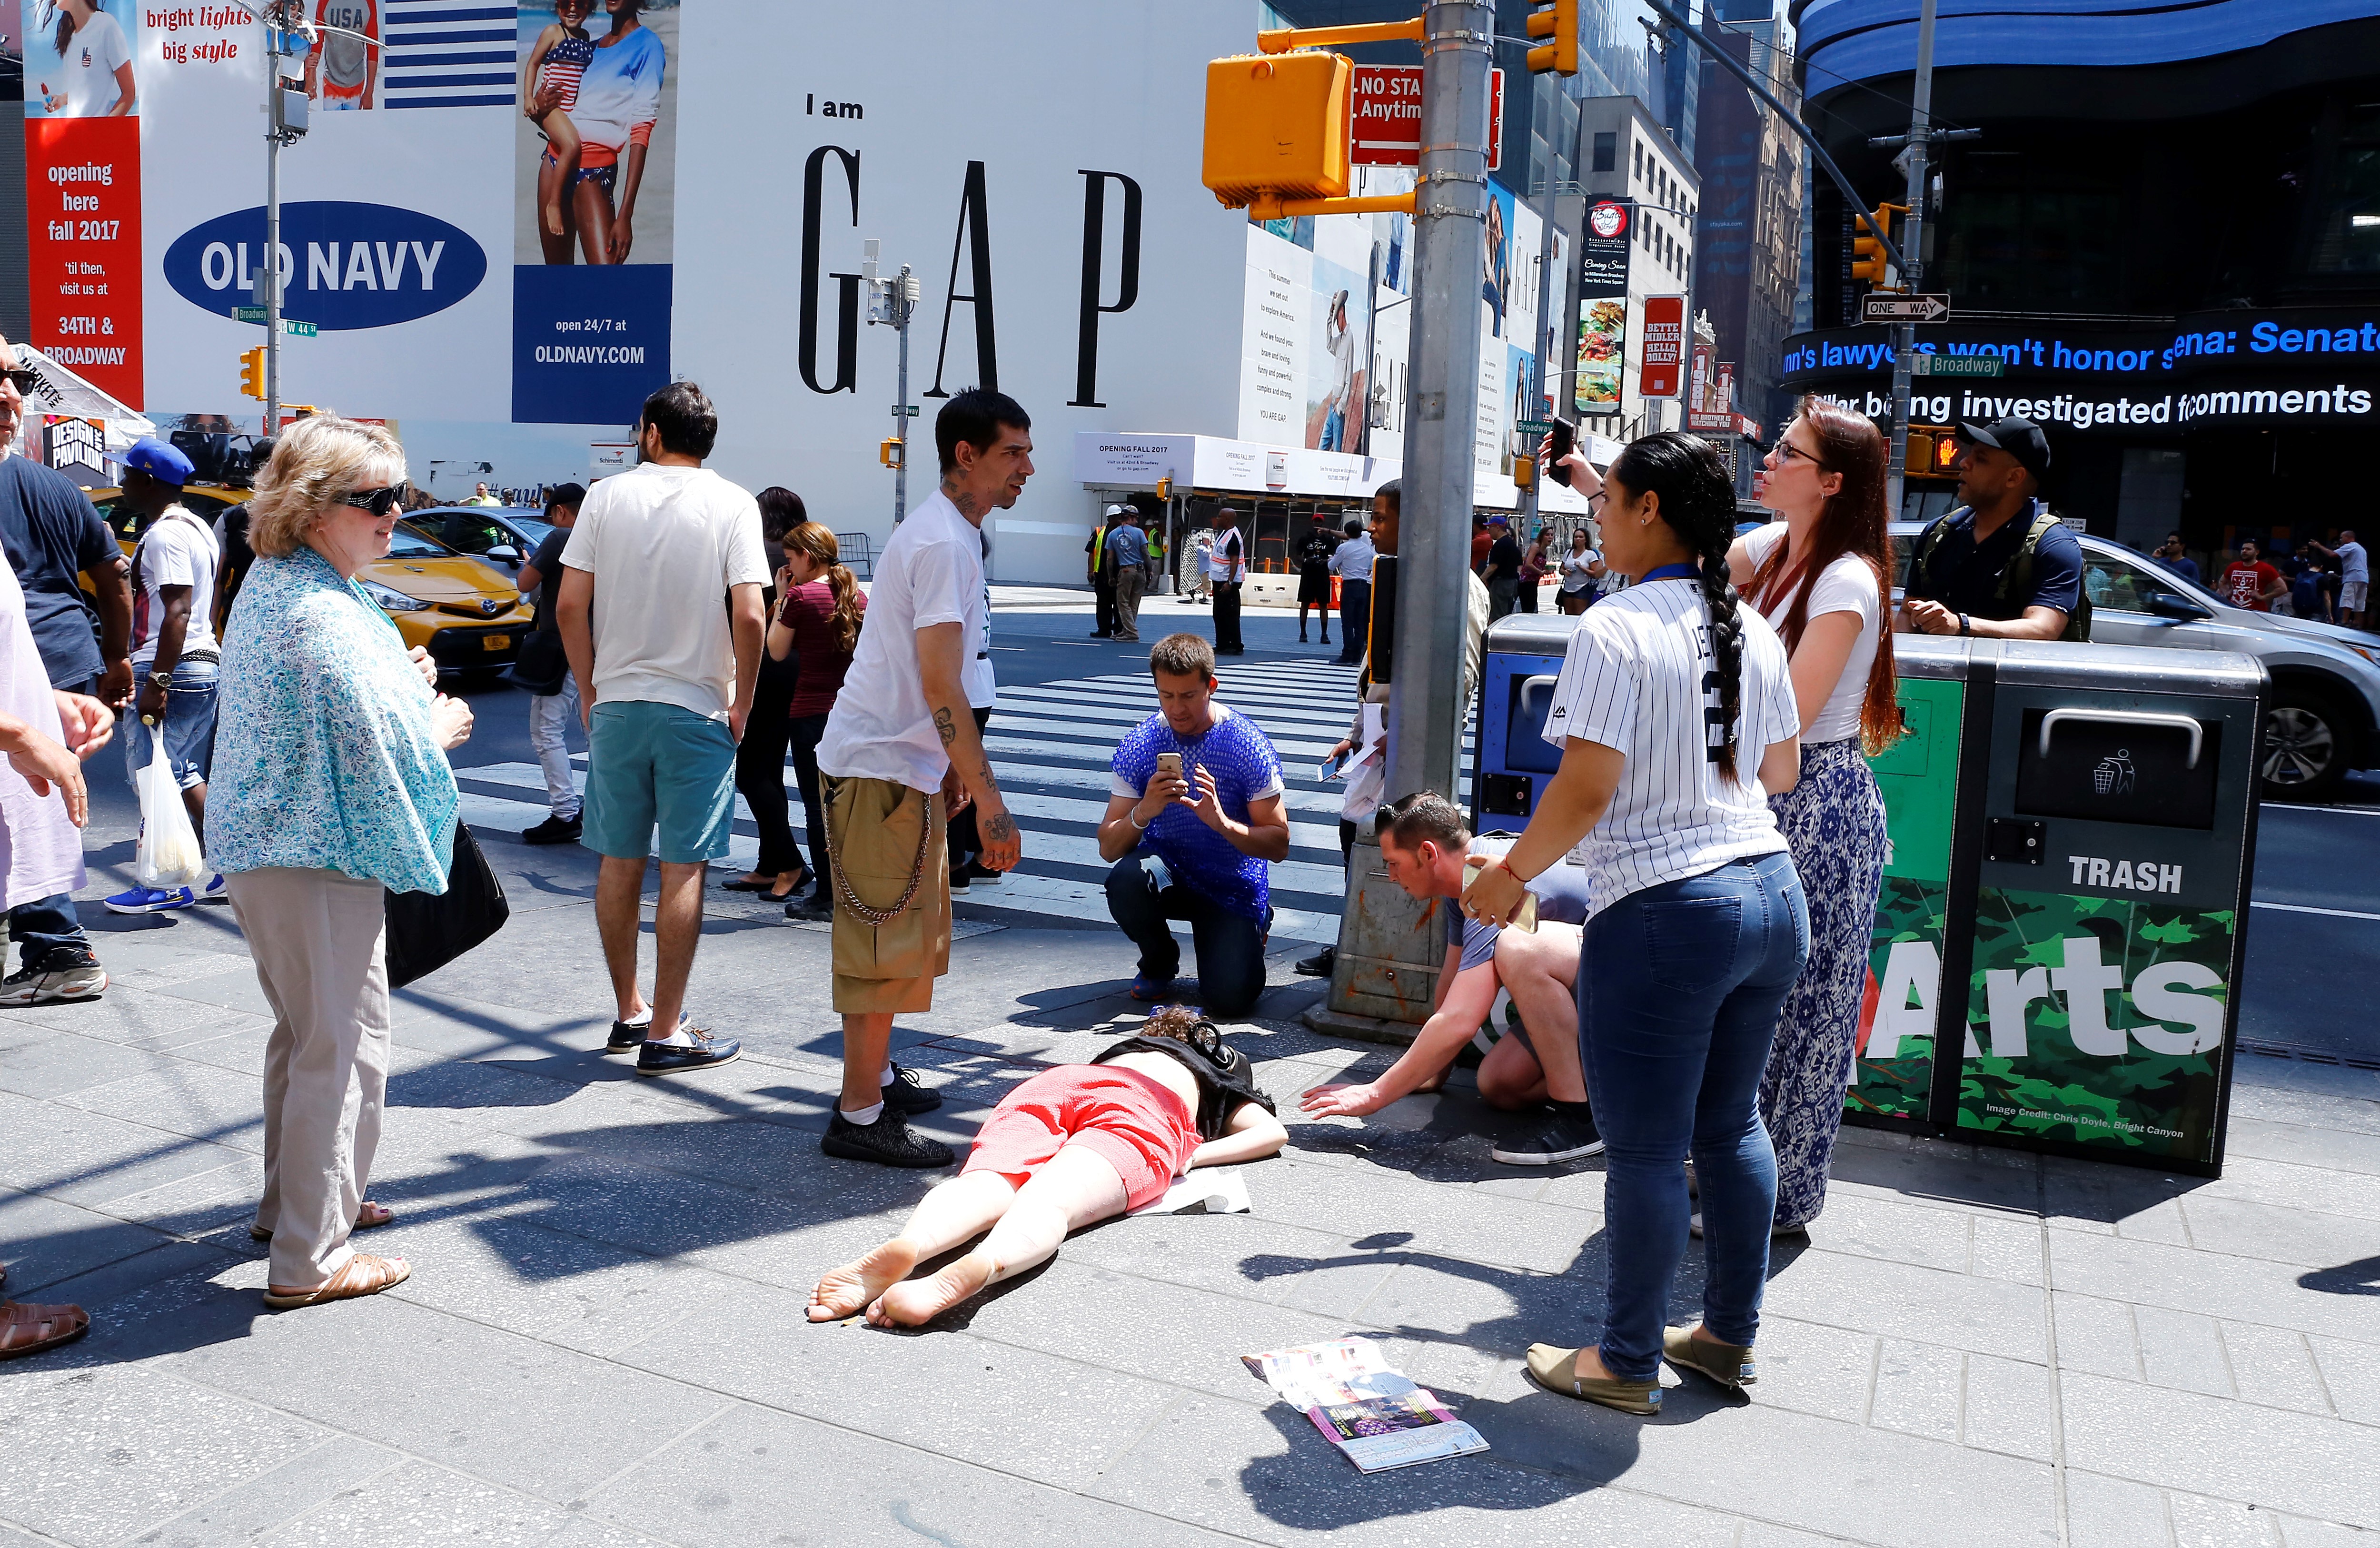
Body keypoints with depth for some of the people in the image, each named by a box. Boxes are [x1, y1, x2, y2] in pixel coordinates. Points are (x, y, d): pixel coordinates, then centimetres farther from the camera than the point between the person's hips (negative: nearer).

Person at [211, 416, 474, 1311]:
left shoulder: (268, 589, 12)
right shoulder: (325, 614, -22)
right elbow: (379, 744, -26)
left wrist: (403, 684, 10)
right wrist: (440, 726, -6)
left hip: (263, 846, 11)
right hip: (320, 855, -11)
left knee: (304, 1030, 23)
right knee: (343, 1042, -3)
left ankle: (293, 1202, 37)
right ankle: (310, 1259, 3)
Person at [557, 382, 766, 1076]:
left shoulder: (607, 496, 3)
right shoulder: (732, 505, -4)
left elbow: (570, 607, 0)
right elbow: (748, 617, -13)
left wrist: (589, 688, 11)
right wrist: (741, 705, -2)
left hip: (615, 706, 3)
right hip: (698, 710, -3)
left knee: (619, 862, 14)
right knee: (684, 870, 2)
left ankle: (630, 1012, 26)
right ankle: (665, 1033, 6)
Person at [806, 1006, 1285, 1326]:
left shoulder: (1125, 1046, 46)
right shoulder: (1229, 1064, 38)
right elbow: (1273, 1133, 25)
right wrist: (1191, 1156, 18)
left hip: (1054, 1081, 3)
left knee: (982, 1186, -21)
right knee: (1048, 1202, -28)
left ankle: (904, 1248, -55)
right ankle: (979, 1268, -62)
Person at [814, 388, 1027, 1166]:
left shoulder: (942, 533, 14)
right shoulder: (945, 544, -19)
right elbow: (940, 686, -25)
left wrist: (952, 767, 23)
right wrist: (989, 797, -25)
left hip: (906, 763, 10)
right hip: (881, 770, -10)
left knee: (908, 935, 19)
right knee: (888, 942, -5)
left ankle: (875, 1076, 32)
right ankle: (859, 1117, 4)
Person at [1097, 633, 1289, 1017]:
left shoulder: (1249, 745, -13)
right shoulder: (1138, 745, -8)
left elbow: (1279, 845, -14)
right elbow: (1109, 849, -11)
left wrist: (1222, 823, -32)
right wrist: (1143, 813, -32)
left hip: (1233, 888, -1)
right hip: (1167, 872, 2)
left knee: (1230, 999, -20)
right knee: (1125, 878, -33)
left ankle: (1246, 936, 18)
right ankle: (1159, 962, 0)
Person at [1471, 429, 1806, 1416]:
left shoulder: (1616, 630, -14)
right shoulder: (1752, 631, 8)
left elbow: (1585, 788, -18)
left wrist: (1510, 874, -4)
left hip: (1662, 912, -8)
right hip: (1771, 892, 8)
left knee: (1643, 1147, 5)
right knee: (1730, 1123, 20)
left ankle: (1627, 1362, 20)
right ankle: (1730, 1335, 34)